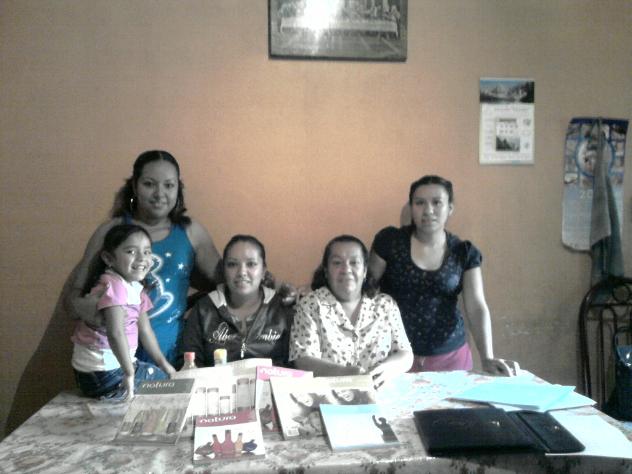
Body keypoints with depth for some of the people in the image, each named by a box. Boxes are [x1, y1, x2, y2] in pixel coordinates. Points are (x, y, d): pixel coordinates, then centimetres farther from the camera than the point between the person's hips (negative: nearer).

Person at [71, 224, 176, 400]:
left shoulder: (136, 288, 6)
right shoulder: (113, 285, -23)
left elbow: (145, 331, 15)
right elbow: (115, 333, -35)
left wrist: (164, 364, 20)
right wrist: (129, 373, -32)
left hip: (117, 366, 9)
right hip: (103, 375, -9)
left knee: (166, 376, 20)